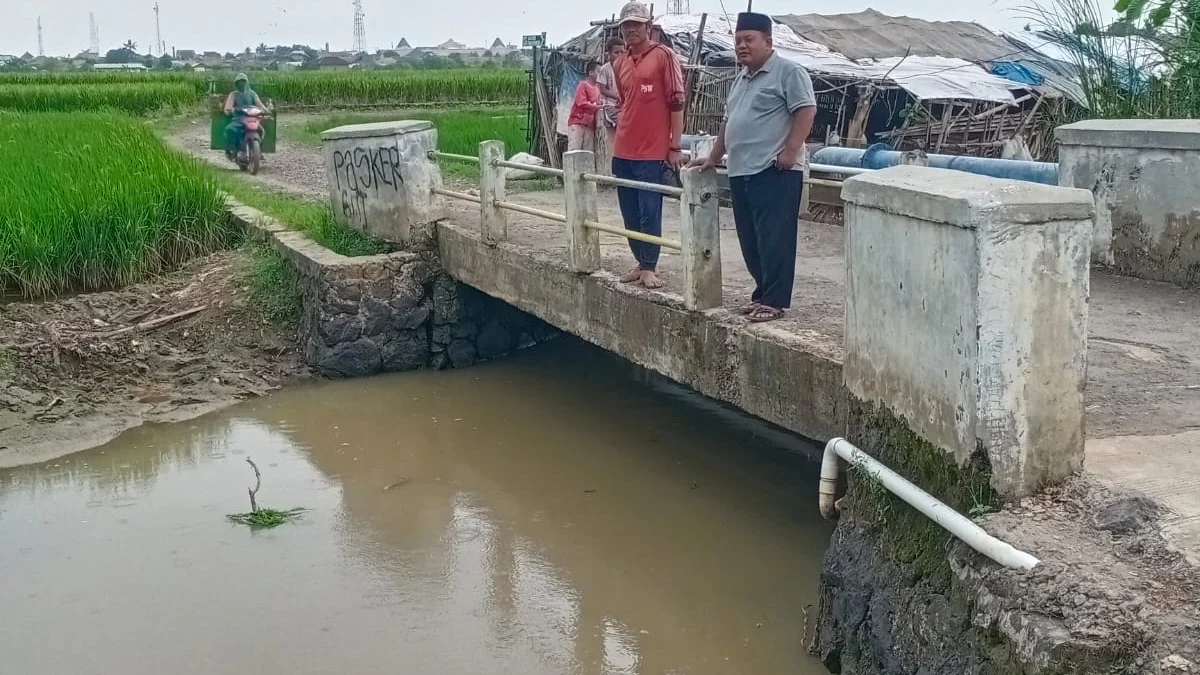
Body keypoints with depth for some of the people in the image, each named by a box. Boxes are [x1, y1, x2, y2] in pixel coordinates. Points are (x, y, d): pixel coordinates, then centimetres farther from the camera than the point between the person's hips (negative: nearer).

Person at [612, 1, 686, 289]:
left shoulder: (664, 56, -5)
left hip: (652, 151, -6)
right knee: (630, 214, 9)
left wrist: (676, 147, -11)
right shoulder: (620, 63, 13)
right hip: (623, 151, 6)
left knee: (649, 213, -3)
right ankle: (641, 264, 19)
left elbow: (676, 102, -8)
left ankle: (649, 268, 6)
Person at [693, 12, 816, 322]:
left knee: (774, 239, -8)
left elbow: (806, 110, -14)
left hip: (774, 173, -9)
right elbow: (729, 121, 29)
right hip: (741, 172, 9)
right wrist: (714, 157, 27)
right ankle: (763, 294, 19)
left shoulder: (788, 72, -5)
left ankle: (774, 301, -5)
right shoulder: (742, 79, 22)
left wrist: (790, 151, -20)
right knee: (750, 241, 10)